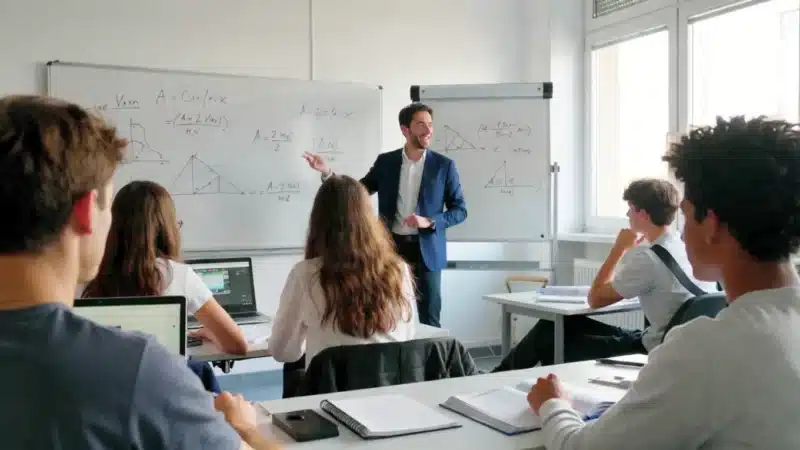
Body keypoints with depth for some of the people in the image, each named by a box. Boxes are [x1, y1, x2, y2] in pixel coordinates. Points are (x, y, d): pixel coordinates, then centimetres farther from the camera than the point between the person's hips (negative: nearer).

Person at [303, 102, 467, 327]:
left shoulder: (444, 165, -2)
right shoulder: (385, 162, 3)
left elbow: (460, 210, 0)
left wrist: (429, 222, -16)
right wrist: (327, 173, -6)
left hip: (426, 250, -1)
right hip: (391, 247, 2)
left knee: (429, 320, 4)